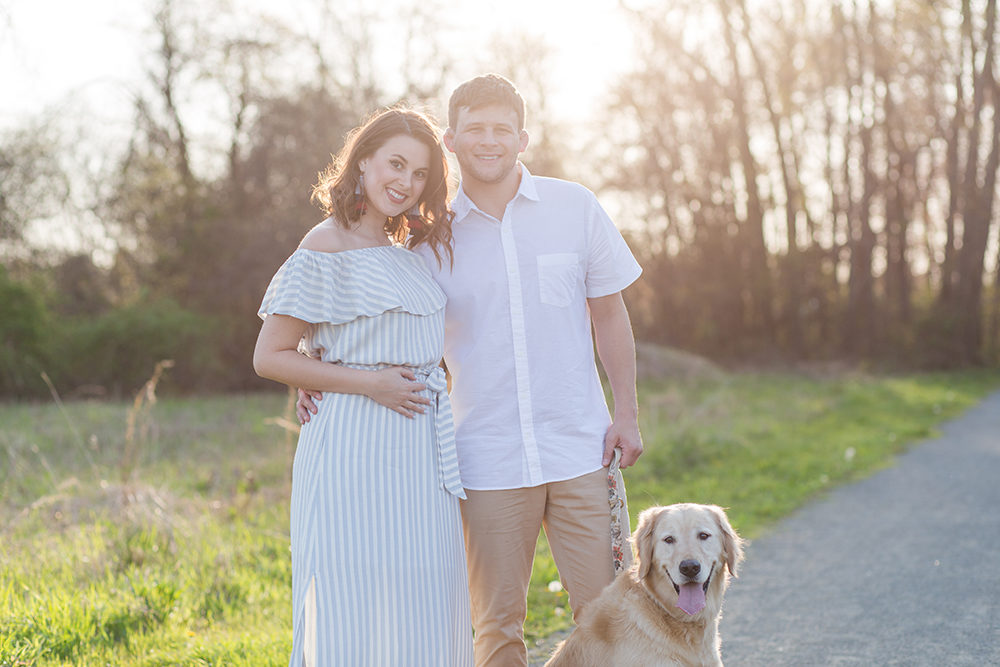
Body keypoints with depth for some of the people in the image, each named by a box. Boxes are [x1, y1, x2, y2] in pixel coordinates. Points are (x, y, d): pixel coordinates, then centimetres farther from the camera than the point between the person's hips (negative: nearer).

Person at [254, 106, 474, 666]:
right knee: (352, 604, -3)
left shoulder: (411, 251, 13)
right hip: (355, 447, -7)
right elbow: (270, 357, -8)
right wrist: (369, 383, -14)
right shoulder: (326, 250, -8)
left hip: (421, 450, 7)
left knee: (421, 604, 9)